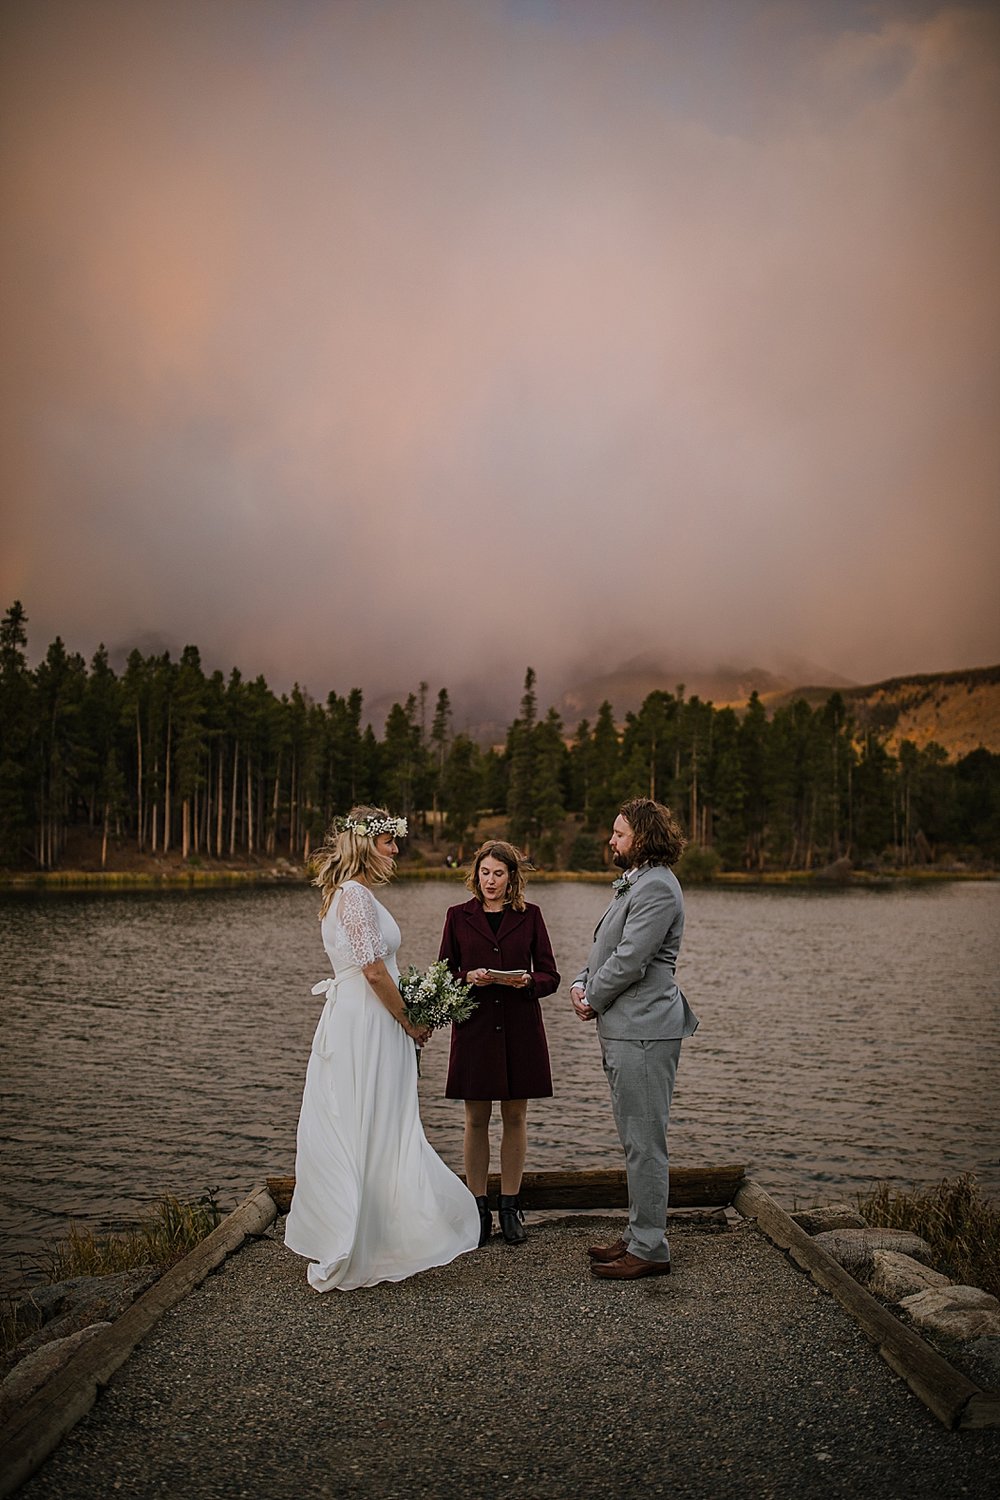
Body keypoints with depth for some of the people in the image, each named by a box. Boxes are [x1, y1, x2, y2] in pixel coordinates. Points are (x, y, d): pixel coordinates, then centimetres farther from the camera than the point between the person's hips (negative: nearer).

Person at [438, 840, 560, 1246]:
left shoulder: (529, 915, 4)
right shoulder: (458, 916, 5)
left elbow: (550, 976, 4)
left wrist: (527, 981, -17)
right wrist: (468, 978, -14)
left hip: (520, 1029, 0)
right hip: (474, 1027, 0)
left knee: (515, 1117, 7)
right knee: (476, 1119, 5)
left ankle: (510, 1206, 19)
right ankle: (478, 1208, 17)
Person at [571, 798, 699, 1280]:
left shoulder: (657, 887, -16)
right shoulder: (633, 883, 18)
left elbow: (629, 959, -21)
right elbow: (604, 947, 20)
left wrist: (593, 999, -8)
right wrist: (581, 984, 3)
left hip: (643, 1031, -11)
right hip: (623, 1029, 11)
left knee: (644, 1142, -2)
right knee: (635, 1140, 17)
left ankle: (650, 1249, 8)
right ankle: (639, 1236, 28)